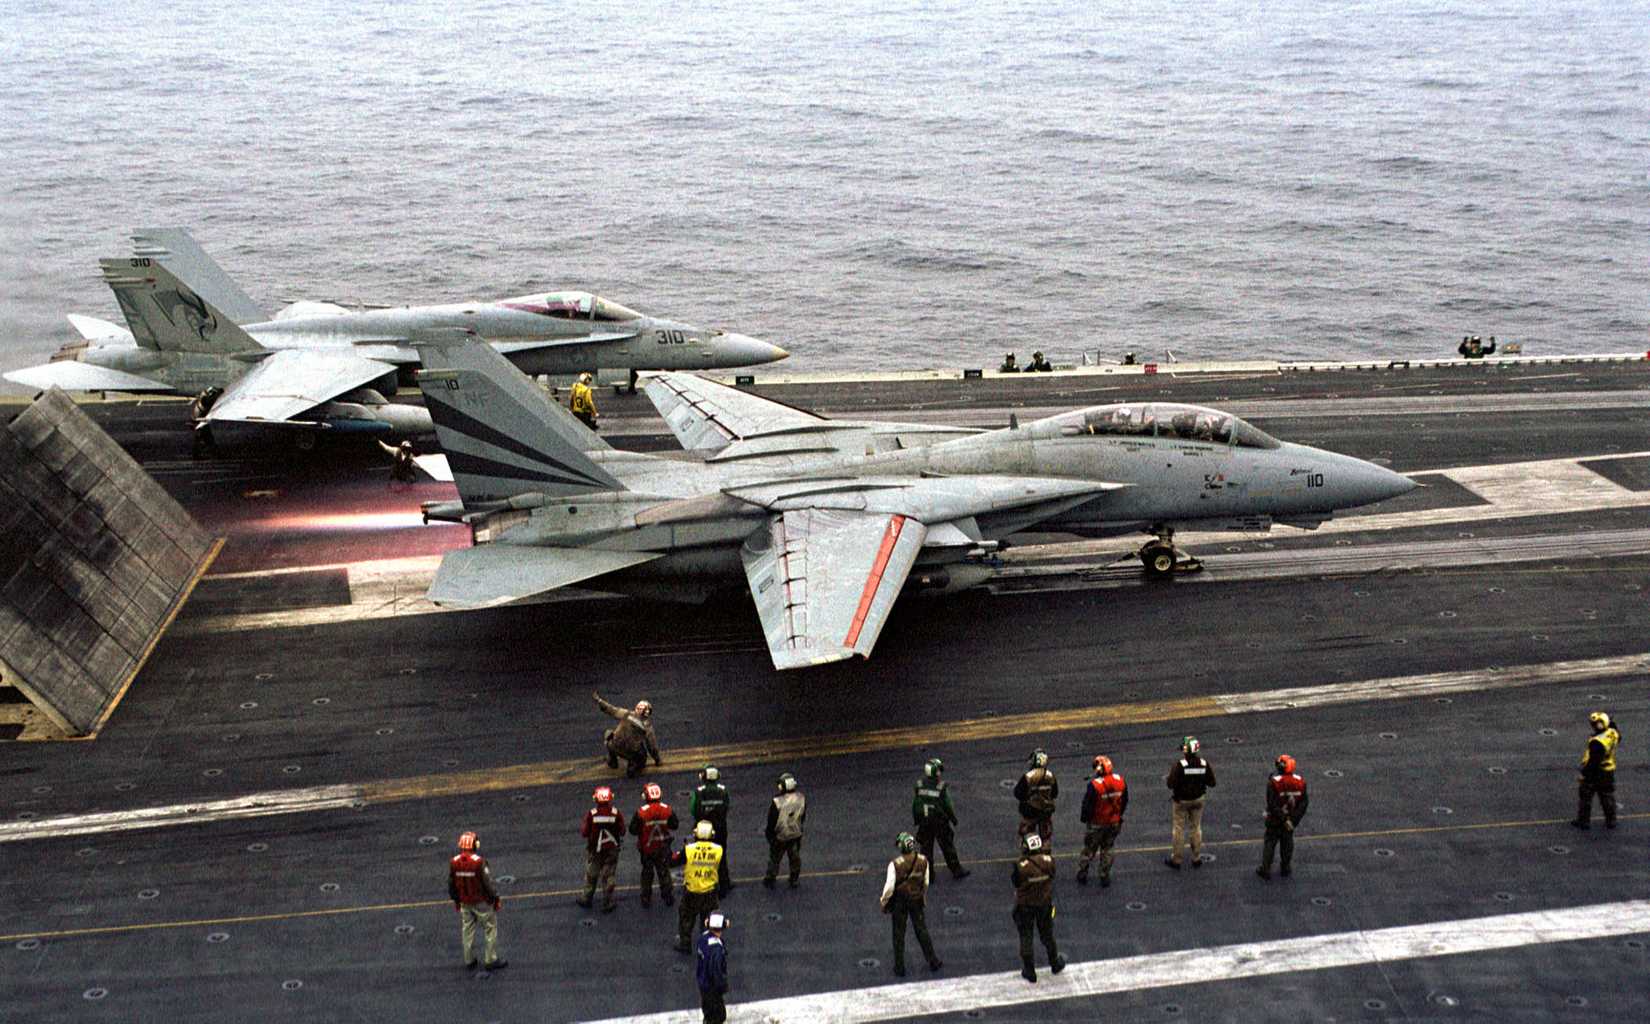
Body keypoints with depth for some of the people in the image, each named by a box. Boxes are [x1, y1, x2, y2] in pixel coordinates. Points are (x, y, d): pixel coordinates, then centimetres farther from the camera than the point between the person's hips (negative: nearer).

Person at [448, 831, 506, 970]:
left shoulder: (453, 862, -8)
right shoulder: (479, 862, -24)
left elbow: (451, 884, 3)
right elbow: (488, 882, -18)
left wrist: (455, 900, 17)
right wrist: (496, 898, -4)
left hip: (465, 903, 5)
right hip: (482, 902, -5)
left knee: (467, 931, 17)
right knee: (490, 929, 9)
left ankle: (469, 961, 25)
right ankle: (490, 960, 14)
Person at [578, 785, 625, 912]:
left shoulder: (591, 814, -18)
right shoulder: (616, 813, -15)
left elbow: (584, 832, -12)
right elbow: (622, 831, -8)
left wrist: (581, 826, 9)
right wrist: (620, 843, 12)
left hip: (594, 850, 0)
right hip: (612, 849, 0)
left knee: (591, 875, 19)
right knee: (608, 876, 11)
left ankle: (586, 899, 34)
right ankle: (607, 904, 16)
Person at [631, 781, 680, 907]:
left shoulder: (640, 812, -20)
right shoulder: (667, 810, -13)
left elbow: (633, 830, -15)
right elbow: (675, 826, -2)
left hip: (646, 848, -2)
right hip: (663, 847, 2)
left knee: (647, 873, 15)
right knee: (664, 871, 17)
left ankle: (646, 899, 21)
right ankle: (667, 897, 24)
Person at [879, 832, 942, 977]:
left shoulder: (894, 865, -27)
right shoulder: (923, 861, -17)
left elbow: (889, 887, -20)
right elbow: (926, 883, -4)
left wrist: (884, 902, -3)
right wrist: (924, 897, 15)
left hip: (899, 902, -3)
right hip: (917, 901, 3)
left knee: (899, 935, 13)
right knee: (922, 931, 20)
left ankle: (900, 967, 23)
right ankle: (933, 962, 29)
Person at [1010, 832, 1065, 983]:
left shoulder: (1020, 866, -30)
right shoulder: (1048, 861, -20)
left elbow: (1015, 882, -15)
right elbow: (1052, 877, -5)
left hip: (1025, 904, -3)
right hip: (1045, 902, 3)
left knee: (1026, 937, 16)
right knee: (1047, 934, 25)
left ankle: (1030, 972, 28)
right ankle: (1055, 963, 44)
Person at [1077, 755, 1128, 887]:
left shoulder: (1094, 785, -26)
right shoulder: (1120, 781, -10)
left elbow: (1087, 805, -18)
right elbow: (1125, 801, 4)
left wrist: (1084, 817, 1)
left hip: (1097, 823, -4)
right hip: (1114, 823, 4)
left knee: (1089, 849, 14)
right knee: (1107, 849, 19)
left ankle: (1082, 875, 26)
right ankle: (1105, 877, 24)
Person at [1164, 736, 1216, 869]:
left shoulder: (1179, 765, -25)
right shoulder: (1204, 764, -13)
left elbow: (1171, 784, -25)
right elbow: (1211, 782, -5)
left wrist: (1167, 778, -3)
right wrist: (1210, 771, 13)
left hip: (1181, 800, -3)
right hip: (1198, 799, 3)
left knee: (1179, 829, 10)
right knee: (1196, 828, 19)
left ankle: (1176, 859, 19)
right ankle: (1196, 859, 26)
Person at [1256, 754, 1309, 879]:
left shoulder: (1273, 782, -21)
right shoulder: (1300, 781, -8)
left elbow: (1272, 805, -22)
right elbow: (1303, 803, -5)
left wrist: (1284, 820, -16)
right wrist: (1293, 820, -5)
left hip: (1275, 820, -3)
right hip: (1292, 819, 3)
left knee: (1270, 842, 10)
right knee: (1287, 842, 19)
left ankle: (1265, 869, 13)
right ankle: (1285, 869, 28)